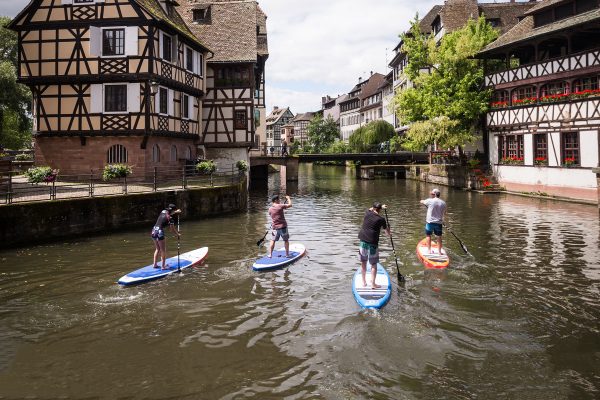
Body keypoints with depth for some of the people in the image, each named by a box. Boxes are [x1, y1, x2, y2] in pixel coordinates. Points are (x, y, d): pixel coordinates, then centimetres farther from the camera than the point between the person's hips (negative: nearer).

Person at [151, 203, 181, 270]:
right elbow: (172, 229, -6)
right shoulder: (170, 218, -10)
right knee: (163, 250, 6)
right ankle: (163, 266, 9)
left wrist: (175, 212, 42)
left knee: (157, 249, 22)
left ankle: (154, 264, 25)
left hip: (153, 231, 8)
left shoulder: (163, 212, 9)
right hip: (159, 232, -8)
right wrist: (178, 234, 10)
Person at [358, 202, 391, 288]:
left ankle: (364, 282, 24)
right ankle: (373, 284, 4)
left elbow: (371, 209, 30)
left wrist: (380, 206, 42)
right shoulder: (381, 219, -4)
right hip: (372, 242, -4)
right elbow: (386, 230, 14)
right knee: (374, 264, 5)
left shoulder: (367, 213, 3)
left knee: (363, 262, 15)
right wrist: (389, 234, 36)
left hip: (363, 240, 4)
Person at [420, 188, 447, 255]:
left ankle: (429, 250, 14)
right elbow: (444, 213, 11)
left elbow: (421, 202, 9)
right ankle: (439, 251, 16)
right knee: (439, 237, 12)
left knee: (429, 235, 12)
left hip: (430, 222, -2)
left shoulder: (430, 201, -10)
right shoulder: (443, 203, -1)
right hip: (439, 222, 2)